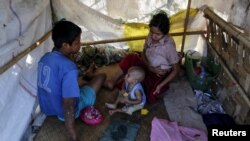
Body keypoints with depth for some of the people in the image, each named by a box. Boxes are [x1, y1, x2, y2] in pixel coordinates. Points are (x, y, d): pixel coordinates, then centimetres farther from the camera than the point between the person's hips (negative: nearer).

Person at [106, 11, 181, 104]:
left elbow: (176, 69, -19)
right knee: (130, 58, -16)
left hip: (160, 75, -5)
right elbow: (143, 54, 1)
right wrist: (150, 67, -19)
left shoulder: (169, 46, -28)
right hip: (148, 66, 6)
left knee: (151, 98, -28)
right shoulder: (150, 36, -12)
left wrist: (161, 85, -25)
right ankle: (114, 82, -4)